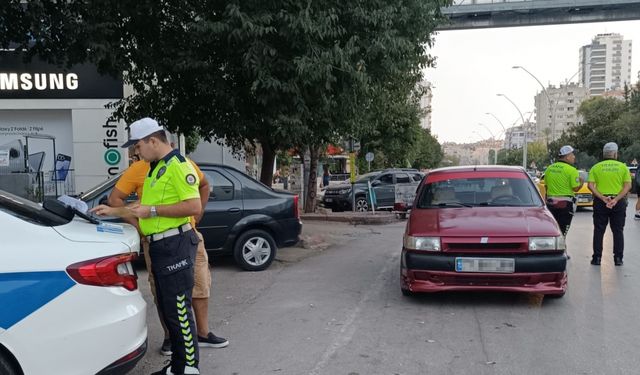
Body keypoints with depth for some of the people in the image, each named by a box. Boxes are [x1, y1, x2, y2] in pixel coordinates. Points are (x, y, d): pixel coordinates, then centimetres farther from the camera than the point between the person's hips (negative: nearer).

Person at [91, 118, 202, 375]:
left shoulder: (179, 166, -13)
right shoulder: (155, 168, 18)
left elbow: (194, 207, -22)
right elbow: (144, 207, 25)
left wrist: (152, 211, -19)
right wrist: (112, 211, 21)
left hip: (175, 245, -10)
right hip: (159, 246, 10)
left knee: (179, 309, -4)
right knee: (167, 308, 15)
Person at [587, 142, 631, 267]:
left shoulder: (596, 167, 2)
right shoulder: (623, 167, 1)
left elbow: (590, 185, -9)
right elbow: (628, 185, -8)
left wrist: (603, 198, -13)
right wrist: (616, 199, -14)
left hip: (600, 202, 0)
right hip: (619, 202, 0)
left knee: (598, 231, 7)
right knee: (618, 231, 9)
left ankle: (597, 258, 7)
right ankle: (618, 258, 10)